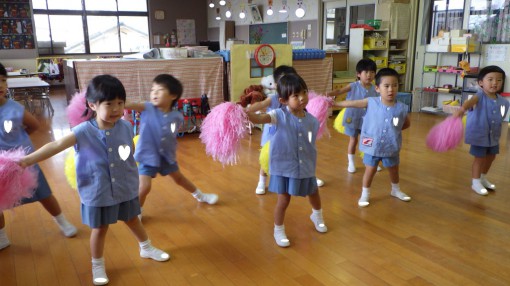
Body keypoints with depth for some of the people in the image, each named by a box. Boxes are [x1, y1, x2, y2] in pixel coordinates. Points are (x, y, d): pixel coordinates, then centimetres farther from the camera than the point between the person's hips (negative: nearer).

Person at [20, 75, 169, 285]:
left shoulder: (126, 127, -10)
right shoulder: (83, 131, -20)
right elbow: (56, 145, -29)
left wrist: (127, 156, -10)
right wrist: (27, 160, -37)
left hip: (125, 188, 3)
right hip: (97, 192, -3)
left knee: (132, 220, 24)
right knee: (99, 229, 14)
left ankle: (146, 248, 49)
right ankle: (97, 266, 38)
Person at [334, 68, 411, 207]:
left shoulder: (401, 108, -12)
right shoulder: (371, 103, -15)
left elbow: (407, 124, 7)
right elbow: (352, 103, -7)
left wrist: (395, 129, -5)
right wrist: (333, 103, -4)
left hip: (391, 147, 2)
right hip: (373, 146, -2)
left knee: (394, 170, 22)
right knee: (370, 170, 10)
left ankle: (396, 190, 48)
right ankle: (365, 194, 28)